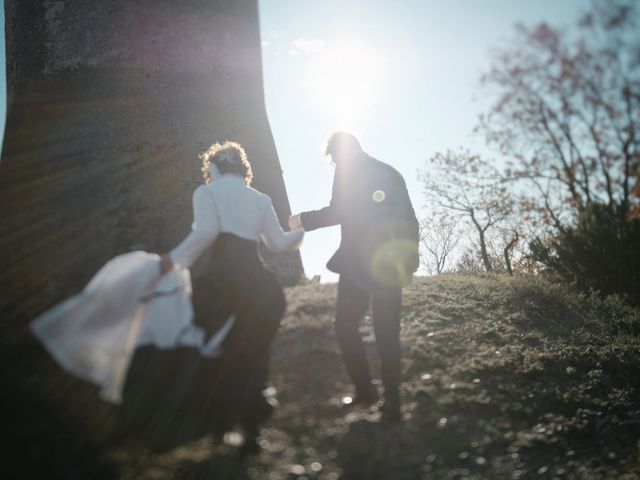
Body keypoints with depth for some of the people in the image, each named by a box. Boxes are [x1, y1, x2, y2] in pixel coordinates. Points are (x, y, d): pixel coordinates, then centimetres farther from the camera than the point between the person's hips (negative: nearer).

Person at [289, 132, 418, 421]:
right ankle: (392, 402, 5)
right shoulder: (389, 172, 18)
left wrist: (303, 220, 0)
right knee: (387, 332, 7)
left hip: (359, 262, -6)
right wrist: (407, 256, 17)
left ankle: (365, 389, 5)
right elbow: (409, 218, 15)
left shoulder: (346, 169, 0)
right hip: (390, 261, 6)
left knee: (345, 325, 8)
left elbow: (339, 211, -12)